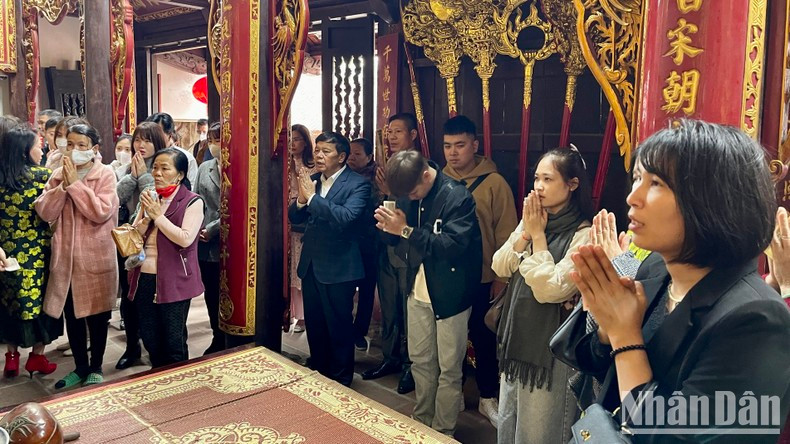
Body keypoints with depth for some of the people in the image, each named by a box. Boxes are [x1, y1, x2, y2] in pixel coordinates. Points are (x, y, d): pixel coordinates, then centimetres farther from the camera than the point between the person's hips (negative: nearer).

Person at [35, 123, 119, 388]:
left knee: (96, 315, 9)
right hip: (65, 257, 5)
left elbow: (101, 213, -21)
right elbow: (44, 213, -4)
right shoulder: (58, 175, 6)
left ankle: (96, 368, 25)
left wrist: (75, 183, -19)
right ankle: (80, 367, 30)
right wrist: (63, 186, -15)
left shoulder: (106, 175, -8)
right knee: (71, 315, 14)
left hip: (96, 257, -4)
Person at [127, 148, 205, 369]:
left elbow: (185, 239, -20)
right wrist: (146, 217, -8)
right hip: (145, 278, 6)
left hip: (173, 281, -6)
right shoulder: (150, 199, 12)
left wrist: (158, 215, -15)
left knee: (174, 342, 4)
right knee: (150, 339, 15)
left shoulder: (192, 202, -8)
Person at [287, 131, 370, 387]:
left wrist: (312, 197, -25)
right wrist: (301, 199, -14)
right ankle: (318, 373, 38)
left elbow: (347, 217, -27)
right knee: (314, 325, 19)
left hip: (338, 269, -6)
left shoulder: (357, 184, -12)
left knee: (339, 327, 7)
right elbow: (294, 217, 7)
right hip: (310, 265, 7)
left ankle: (340, 381, 25)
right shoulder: (311, 180, 7)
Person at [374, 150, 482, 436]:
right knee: (420, 361, 16)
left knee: (449, 368, 5)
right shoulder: (408, 194, 3)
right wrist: (389, 228, -13)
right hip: (418, 291, 6)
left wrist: (406, 230, -27)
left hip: (449, 294, -6)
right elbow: (400, 240, 10)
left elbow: (453, 246, -27)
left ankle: (443, 431, 21)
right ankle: (422, 421, 34)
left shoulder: (457, 197, -17)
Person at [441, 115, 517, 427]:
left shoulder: (494, 183, -8)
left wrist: (501, 280, -8)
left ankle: (488, 398, 30)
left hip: (481, 280, -3)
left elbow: (506, 237, -7)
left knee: (484, 340, 12)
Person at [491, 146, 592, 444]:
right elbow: (499, 268, 1)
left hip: (551, 347, -7)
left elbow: (550, 290, -25)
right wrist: (526, 233, -11)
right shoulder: (530, 220, 6)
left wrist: (539, 236, -17)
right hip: (517, 337, 7)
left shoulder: (583, 235, -18)